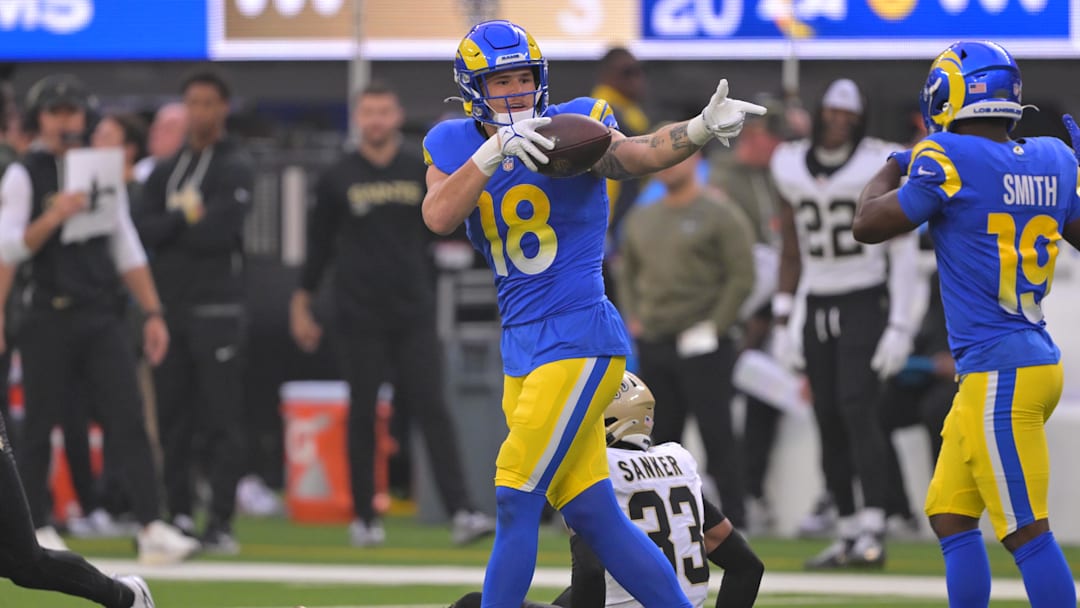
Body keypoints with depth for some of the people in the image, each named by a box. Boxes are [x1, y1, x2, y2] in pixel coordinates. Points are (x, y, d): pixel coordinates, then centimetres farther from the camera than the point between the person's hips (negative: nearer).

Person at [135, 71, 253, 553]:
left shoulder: (236, 168, 1)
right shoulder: (165, 172, 18)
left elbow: (220, 232, -13)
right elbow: (142, 229, 4)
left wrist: (168, 229, -2)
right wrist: (185, 218, -9)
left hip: (217, 309, -5)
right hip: (169, 305, 6)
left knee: (222, 420, -7)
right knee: (172, 419, 5)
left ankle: (219, 522, -9)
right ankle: (179, 517, 10)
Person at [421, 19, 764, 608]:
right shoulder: (454, 146, 6)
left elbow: (635, 154, -27)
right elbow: (438, 217, -13)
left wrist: (700, 129, -47)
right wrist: (496, 149, -27)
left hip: (579, 338, -6)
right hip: (521, 347, 6)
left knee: (515, 500, -9)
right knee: (592, 515, 6)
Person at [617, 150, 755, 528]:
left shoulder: (720, 216, -5)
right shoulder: (642, 219, 15)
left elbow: (741, 277, -9)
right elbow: (628, 273, 24)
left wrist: (713, 327, -14)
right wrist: (633, 319, 9)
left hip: (702, 345, -6)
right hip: (652, 345, 6)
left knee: (717, 436, -7)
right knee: (662, 437, 8)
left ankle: (731, 522, -5)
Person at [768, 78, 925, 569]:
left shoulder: (878, 168, -8)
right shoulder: (793, 169, 7)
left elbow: (903, 253, -7)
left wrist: (900, 326, -13)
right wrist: (782, 320, 11)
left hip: (864, 304, -5)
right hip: (817, 307, 5)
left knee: (856, 407, -19)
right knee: (828, 423, 3)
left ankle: (872, 532, -23)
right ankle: (847, 532, 9)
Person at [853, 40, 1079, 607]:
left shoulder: (947, 160, -13)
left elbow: (868, 225, -3)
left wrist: (892, 169, 15)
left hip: (999, 375, -8)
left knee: (1026, 529, -8)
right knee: (950, 514, 16)